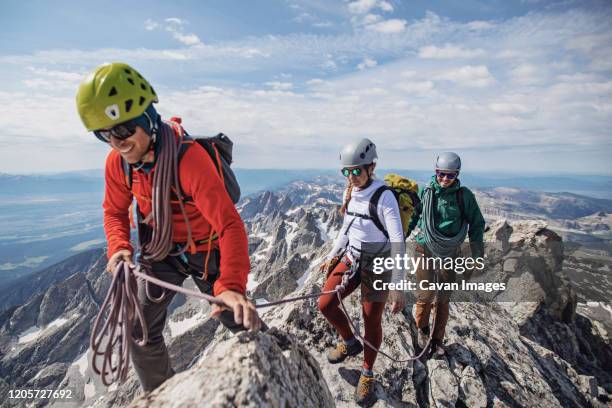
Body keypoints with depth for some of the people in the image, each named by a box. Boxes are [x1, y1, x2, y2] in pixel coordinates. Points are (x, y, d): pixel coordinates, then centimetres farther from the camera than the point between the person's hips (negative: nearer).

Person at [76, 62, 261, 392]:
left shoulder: (189, 157, -33)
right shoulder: (117, 162, -13)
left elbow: (229, 224, -40)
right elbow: (115, 211, 4)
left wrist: (231, 286, -53)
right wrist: (118, 248, -17)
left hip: (205, 250, -5)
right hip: (161, 252, 6)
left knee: (243, 324, 3)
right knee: (140, 333, 12)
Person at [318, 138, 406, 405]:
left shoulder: (384, 196, -22)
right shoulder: (350, 192, -1)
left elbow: (398, 242, -25)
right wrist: (333, 256, 17)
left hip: (377, 265, -6)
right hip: (351, 258, 6)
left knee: (372, 322, 7)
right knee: (325, 305, 3)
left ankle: (367, 375, 33)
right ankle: (350, 344, 32)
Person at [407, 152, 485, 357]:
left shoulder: (464, 195, -5)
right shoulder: (425, 192, -7)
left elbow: (477, 223, 4)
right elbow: (411, 217, 3)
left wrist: (477, 254, 3)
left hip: (450, 252, 1)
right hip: (426, 249, -1)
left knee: (443, 299, 10)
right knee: (425, 294, -2)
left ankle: (438, 340, 28)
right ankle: (422, 328, 27)